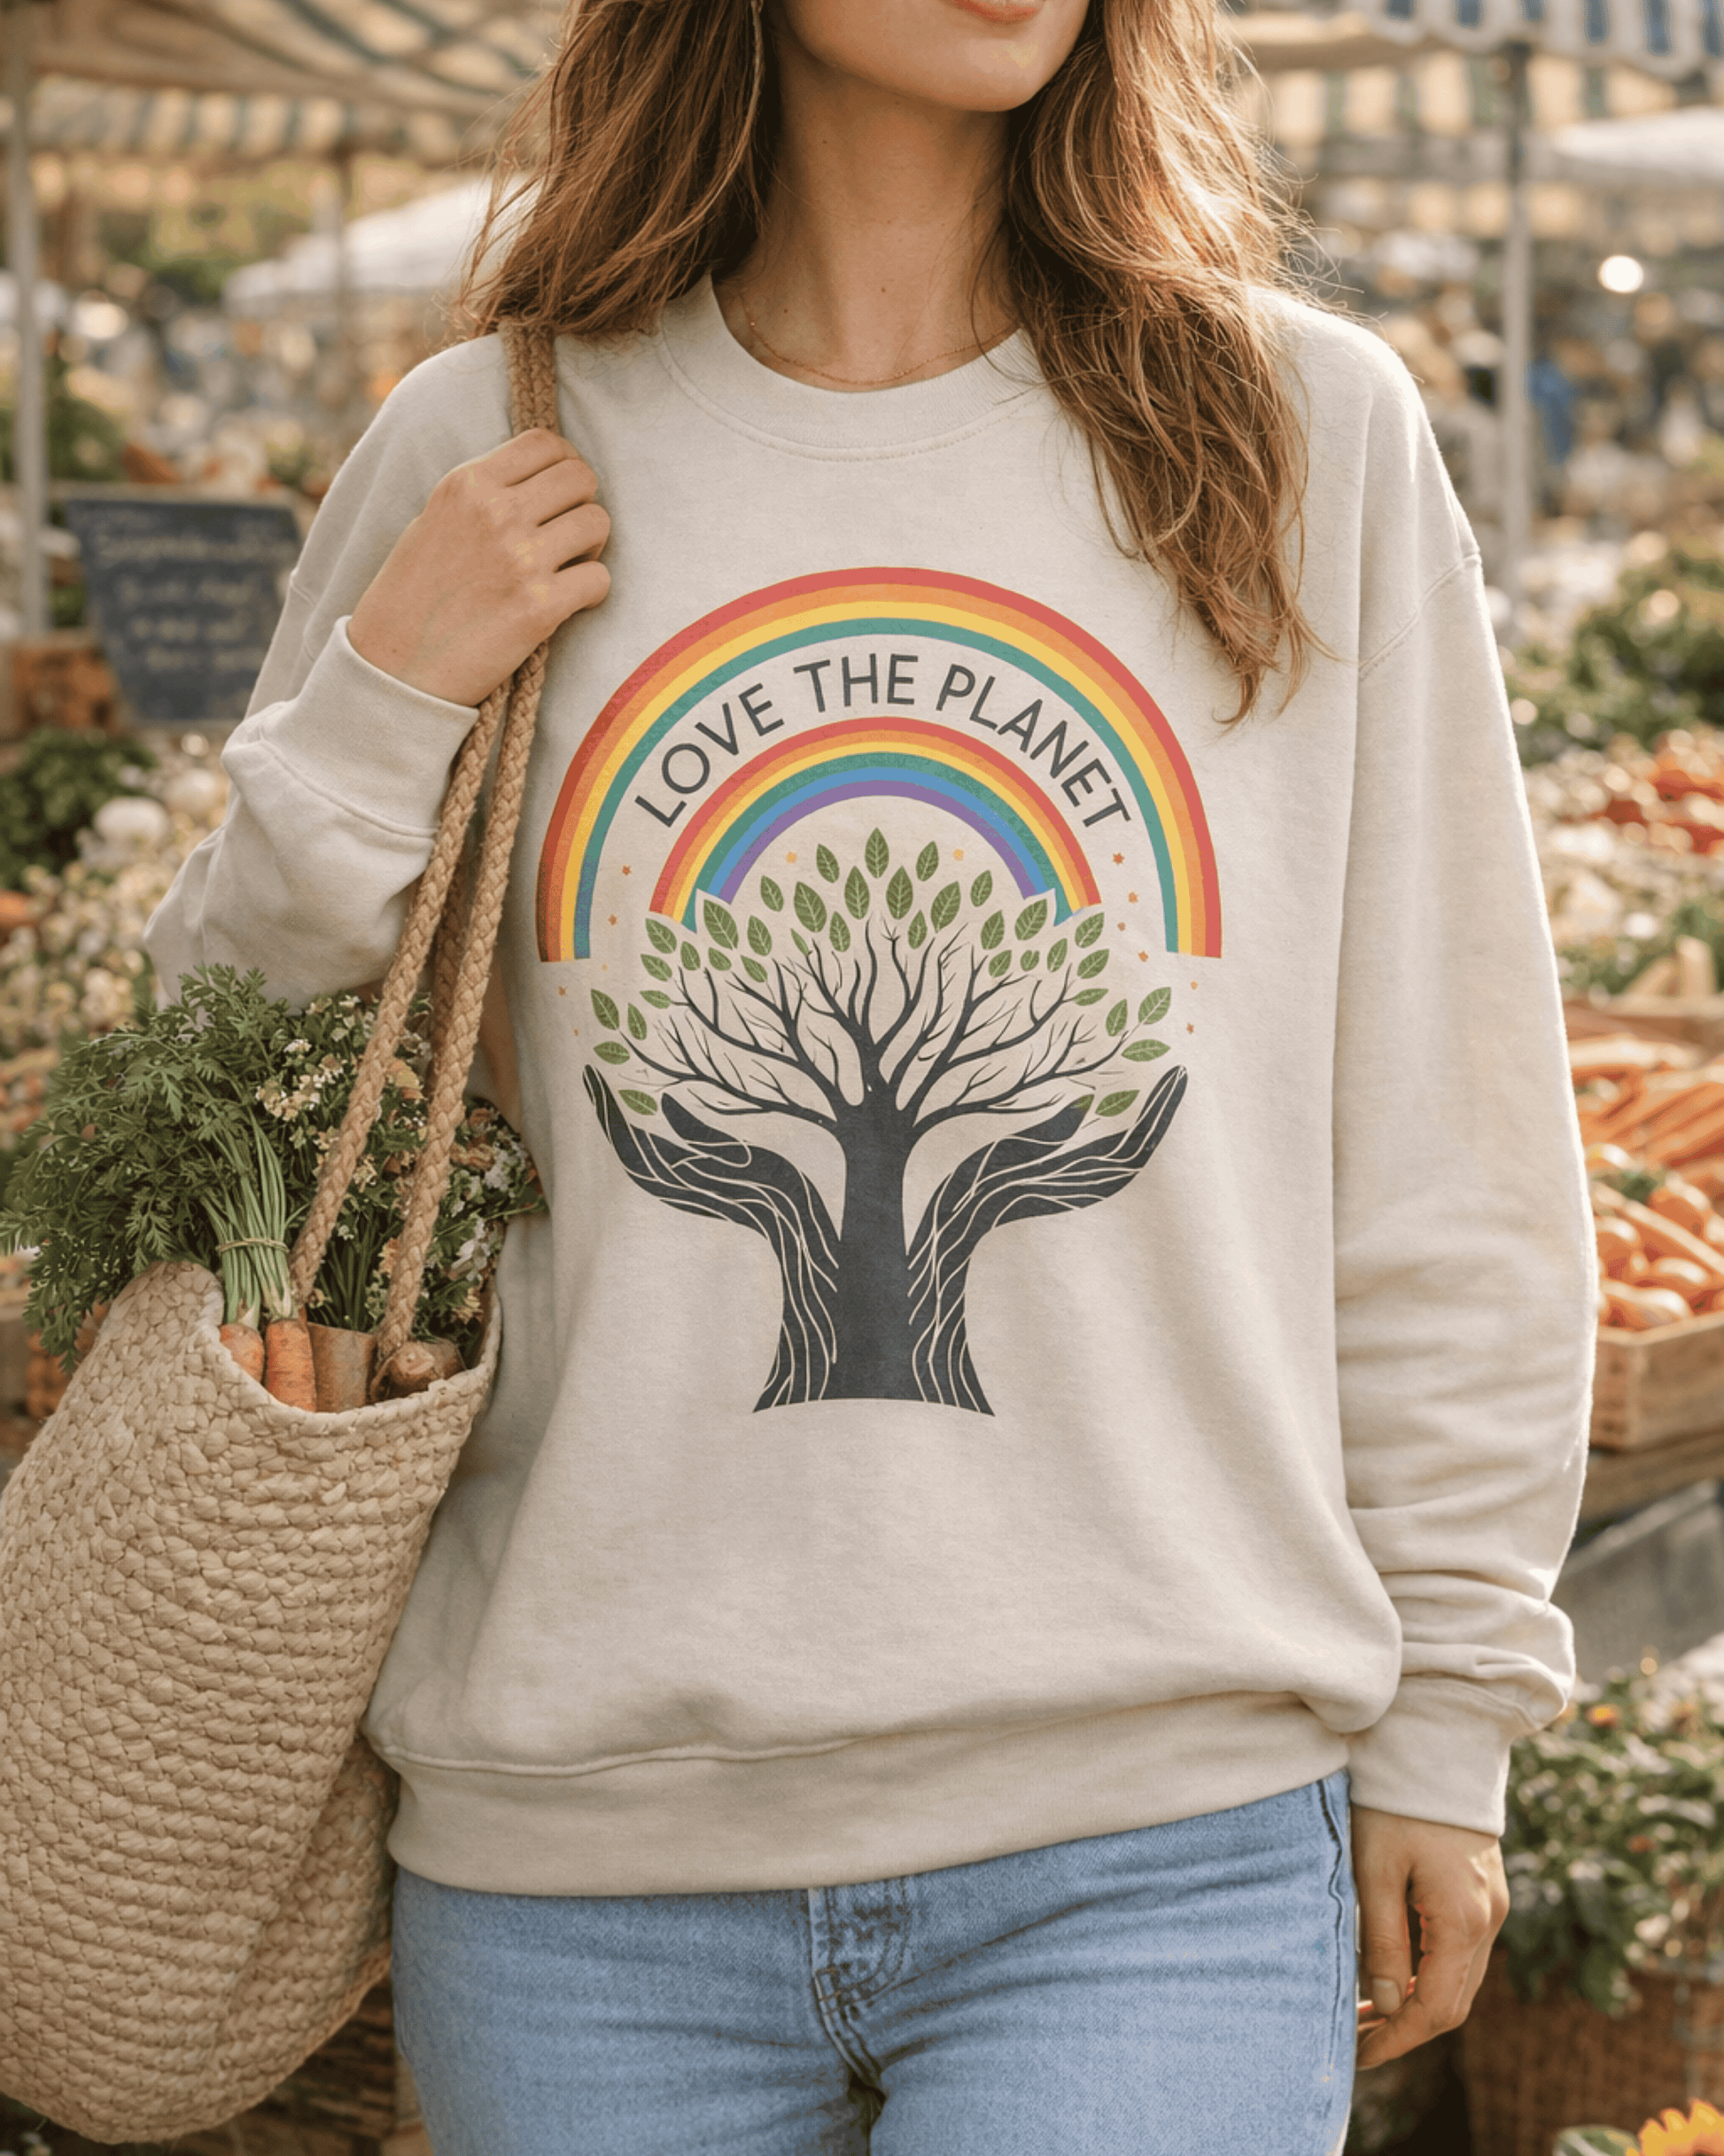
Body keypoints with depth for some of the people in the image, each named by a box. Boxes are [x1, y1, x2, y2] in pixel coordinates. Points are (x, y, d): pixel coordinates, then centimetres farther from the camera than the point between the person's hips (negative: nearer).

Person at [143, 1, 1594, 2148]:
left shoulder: (1309, 431, 3)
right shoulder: (482, 462, 3)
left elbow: (1445, 1163, 7)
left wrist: (1445, 1715, 8)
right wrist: (380, 709, -6)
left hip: (1158, 1845, 0)